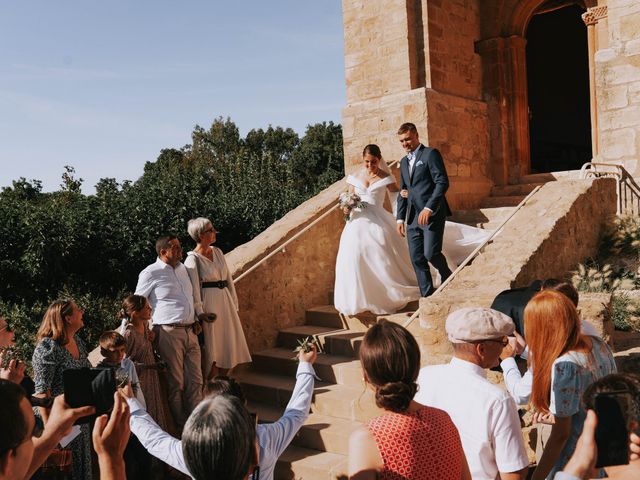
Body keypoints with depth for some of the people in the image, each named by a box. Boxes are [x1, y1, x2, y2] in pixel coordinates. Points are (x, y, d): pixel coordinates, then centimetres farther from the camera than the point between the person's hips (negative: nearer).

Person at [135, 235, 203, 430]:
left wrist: (197, 319, 17)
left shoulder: (183, 269, 15)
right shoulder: (151, 273, -6)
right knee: (176, 382, 2)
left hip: (190, 331, 7)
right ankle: (180, 425, 14)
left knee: (195, 380, 9)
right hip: (169, 333, -7)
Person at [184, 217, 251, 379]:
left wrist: (234, 303, 11)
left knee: (228, 346, 12)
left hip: (225, 302, 7)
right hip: (209, 303, -7)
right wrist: (200, 312, -25)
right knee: (212, 349, 0)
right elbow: (194, 288, -17)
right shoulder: (193, 259, -11)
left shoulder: (217, 252, 9)